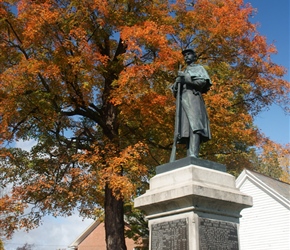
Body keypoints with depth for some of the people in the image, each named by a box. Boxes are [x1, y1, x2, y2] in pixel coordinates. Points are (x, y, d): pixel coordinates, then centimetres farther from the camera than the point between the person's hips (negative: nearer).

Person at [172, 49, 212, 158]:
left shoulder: (199, 68, 20)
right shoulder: (182, 73, 34)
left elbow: (203, 82, 0)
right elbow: (174, 91, 25)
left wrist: (186, 78, -6)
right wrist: (177, 83, 3)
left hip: (193, 97, -5)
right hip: (182, 99, 5)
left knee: (194, 125, -24)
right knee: (186, 129, -10)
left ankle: (193, 155, -40)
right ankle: (189, 157, -22)